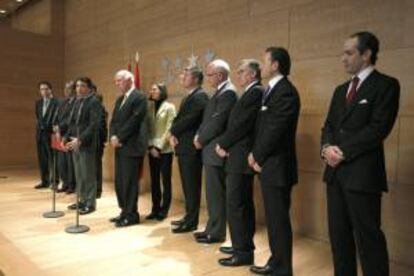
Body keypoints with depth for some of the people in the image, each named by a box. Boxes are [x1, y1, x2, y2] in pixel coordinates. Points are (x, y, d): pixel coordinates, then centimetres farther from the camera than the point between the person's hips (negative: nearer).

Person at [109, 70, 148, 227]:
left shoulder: (139, 97, -9)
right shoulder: (120, 99, 19)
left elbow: (134, 121, -17)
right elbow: (114, 120, 15)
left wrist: (119, 138, -14)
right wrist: (113, 136, -3)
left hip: (132, 146, -9)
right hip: (120, 146, 9)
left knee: (129, 181, -3)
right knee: (119, 181, 12)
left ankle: (131, 215, 10)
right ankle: (125, 211, 25)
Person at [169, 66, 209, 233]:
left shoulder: (200, 96, -10)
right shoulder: (188, 97, 21)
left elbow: (190, 119, -21)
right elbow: (179, 119, 16)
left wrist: (173, 132, -7)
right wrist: (173, 135, -2)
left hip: (191, 148, -9)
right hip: (183, 147, 9)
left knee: (192, 186, -2)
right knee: (187, 185, 14)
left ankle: (191, 222, 6)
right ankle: (189, 217, 24)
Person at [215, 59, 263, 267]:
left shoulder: (256, 92, -13)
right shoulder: (251, 93, 19)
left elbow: (242, 124, -20)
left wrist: (222, 144, -9)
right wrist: (225, 144, 2)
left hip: (240, 157, -10)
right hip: (240, 156, 10)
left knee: (235, 205, -5)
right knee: (244, 204, 15)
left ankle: (243, 252, 5)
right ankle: (244, 245, 26)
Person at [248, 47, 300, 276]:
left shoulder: (286, 91, -15)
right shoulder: (271, 90, 15)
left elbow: (275, 130, -19)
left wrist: (258, 157, -9)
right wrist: (255, 154, 4)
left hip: (277, 167, -9)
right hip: (268, 165, 9)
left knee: (278, 220, 1)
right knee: (273, 218, 17)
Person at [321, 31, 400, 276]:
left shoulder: (386, 85, -4)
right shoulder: (341, 90, 18)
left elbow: (378, 128, -14)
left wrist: (343, 152, -15)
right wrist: (327, 147, -6)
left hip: (362, 173, -7)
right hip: (336, 171, 7)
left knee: (368, 237, 1)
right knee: (338, 235, 13)